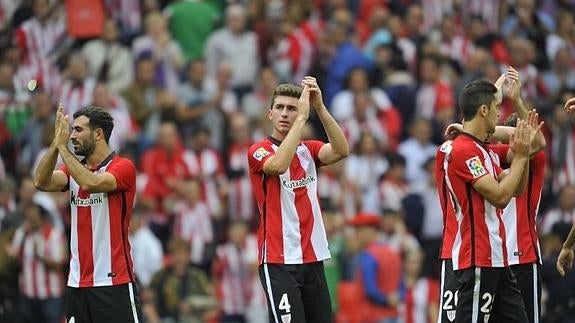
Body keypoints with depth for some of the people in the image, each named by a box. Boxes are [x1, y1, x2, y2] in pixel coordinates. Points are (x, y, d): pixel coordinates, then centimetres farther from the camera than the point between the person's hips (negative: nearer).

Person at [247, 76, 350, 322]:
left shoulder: (308, 149, 11)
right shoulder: (259, 151, -4)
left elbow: (341, 151, -9)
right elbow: (279, 164, -27)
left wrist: (320, 107, -18)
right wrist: (302, 118, -26)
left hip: (313, 258, 6)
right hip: (279, 262, -6)